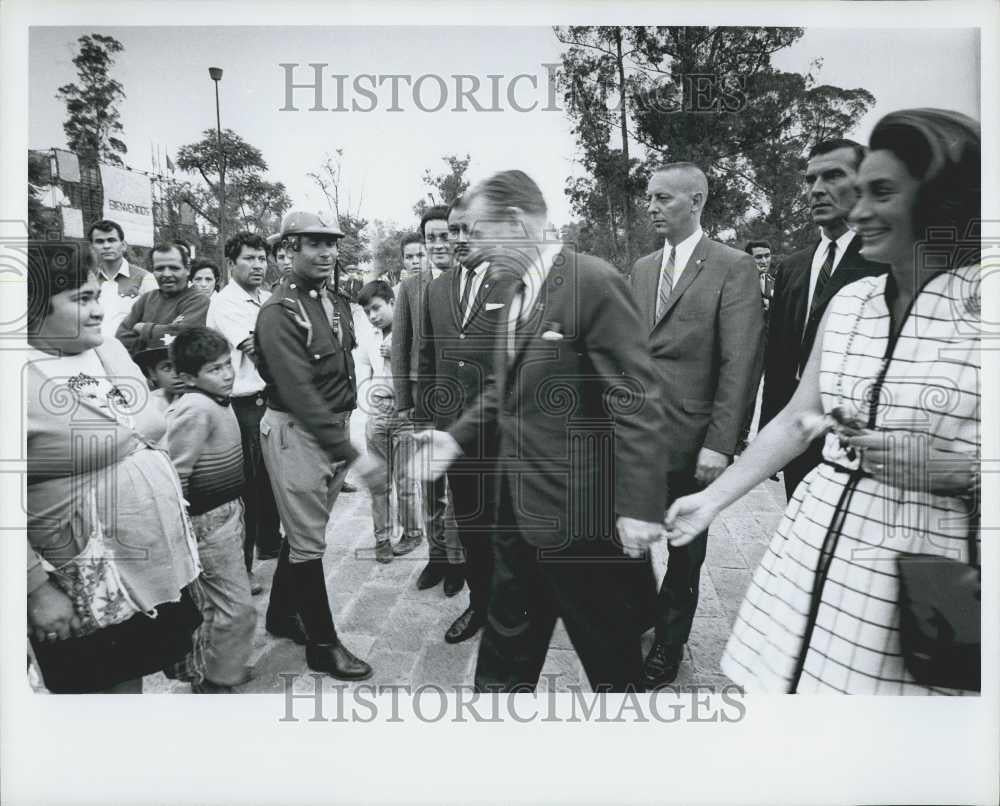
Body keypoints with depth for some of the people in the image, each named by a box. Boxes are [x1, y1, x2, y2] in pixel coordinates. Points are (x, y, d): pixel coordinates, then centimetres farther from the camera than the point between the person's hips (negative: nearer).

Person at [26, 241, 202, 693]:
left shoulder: (110, 351, 6)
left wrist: (176, 516, 16)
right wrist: (37, 588, -18)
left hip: (159, 561, 6)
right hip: (88, 587, -6)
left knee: (133, 675, 21)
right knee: (97, 686, 13)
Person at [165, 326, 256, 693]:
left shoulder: (215, 401, 6)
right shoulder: (196, 410, -24)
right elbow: (175, 475, -24)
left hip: (227, 512, 10)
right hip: (209, 521, -9)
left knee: (217, 601, 22)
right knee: (237, 608, -1)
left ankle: (205, 668, 39)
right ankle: (214, 683, 17)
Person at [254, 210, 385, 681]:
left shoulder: (337, 302, 8)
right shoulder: (280, 311, -18)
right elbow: (300, 394, -25)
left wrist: (346, 438, 6)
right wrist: (353, 454, -29)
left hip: (334, 430, 8)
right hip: (296, 433, -8)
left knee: (305, 530, 20)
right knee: (308, 542, 4)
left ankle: (282, 616, 39)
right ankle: (322, 643, 19)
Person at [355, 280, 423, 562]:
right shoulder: (367, 343, 10)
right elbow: (362, 381, 10)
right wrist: (372, 398, -8)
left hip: (406, 415, -4)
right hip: (376, 418, 4)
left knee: (406, 481, 3)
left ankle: (412, 532, 20)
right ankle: (382, 536, 20)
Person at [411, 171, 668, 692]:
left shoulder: (594, 282, -18)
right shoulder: (514, 291, 10)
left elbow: (634, 403, -20)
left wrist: (639, 505, -22)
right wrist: (458, 436, 4)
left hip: (579, 510, -8)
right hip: (518, 502, 8)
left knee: (609, 653, 13)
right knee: (506, 642, 22)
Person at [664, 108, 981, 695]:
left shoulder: (979, 302, -10)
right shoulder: (848, 302, 6)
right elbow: (795, 420, 11)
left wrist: (954, 467, -21)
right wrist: (712, 499, 11)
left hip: (923, 562, -4)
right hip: (815, 545, 5)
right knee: (785, 684, 11)